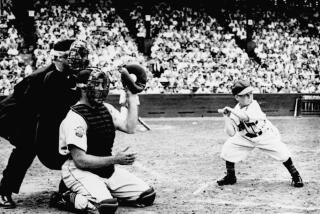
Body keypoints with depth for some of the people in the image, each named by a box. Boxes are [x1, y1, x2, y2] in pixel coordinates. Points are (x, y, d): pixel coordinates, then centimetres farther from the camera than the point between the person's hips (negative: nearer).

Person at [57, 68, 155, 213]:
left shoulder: (107, 109, 11)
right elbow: (80, 160, -21)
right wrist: (114, 159, -24)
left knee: (147, 196, -1)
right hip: (80, 171, -8)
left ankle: (106, 195, 12)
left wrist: (131, 97, 1)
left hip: (107, 168, 8)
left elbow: (129, 127, -1)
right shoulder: (74, 117, -16)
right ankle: (69, 198, -8)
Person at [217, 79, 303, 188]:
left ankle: (295, 175, 4)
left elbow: (246, 117, -43)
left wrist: (231, 110, -38)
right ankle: (230, 177, 11)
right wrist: (226, 116, -25)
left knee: (282, 152, -19)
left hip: (266, 136, -3)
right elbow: (231, 133, -19)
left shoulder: (253, 104, -22)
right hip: (246, 138, 3)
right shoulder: (234, 112, -12)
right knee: (228, 148, -10)